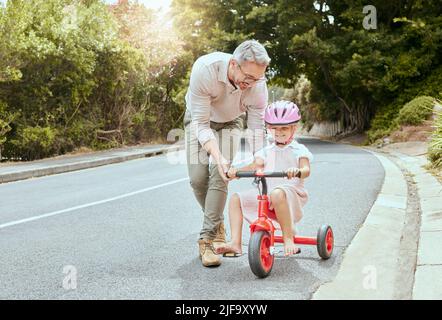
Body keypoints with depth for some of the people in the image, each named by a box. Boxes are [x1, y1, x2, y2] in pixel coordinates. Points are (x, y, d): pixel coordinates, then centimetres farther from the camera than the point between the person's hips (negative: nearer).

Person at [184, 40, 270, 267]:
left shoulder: (258, 86, -32)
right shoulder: (205, 68, -40)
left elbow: (257, 129, -20)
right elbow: (201, 124, -35)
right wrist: (217, 155, -48)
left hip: (229, 122, 1)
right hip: (199, 118, -1)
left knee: (220, 174, -19)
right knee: (198, 177, -11)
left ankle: (207, 239, -14)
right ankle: (217, 224, 15)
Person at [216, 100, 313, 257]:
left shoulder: (298, 150, 2)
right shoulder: (267, 151, 17)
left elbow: (306, 169, -14)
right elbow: (256, 165, 2)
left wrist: (297, 171, -39)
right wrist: (236, 170, -18)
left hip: (291, 192, -6)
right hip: (265, 194, 6)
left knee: (277, 194, -40)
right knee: (236, 199, -4)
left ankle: (289, 239, -32)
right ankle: (235, 243, -8)